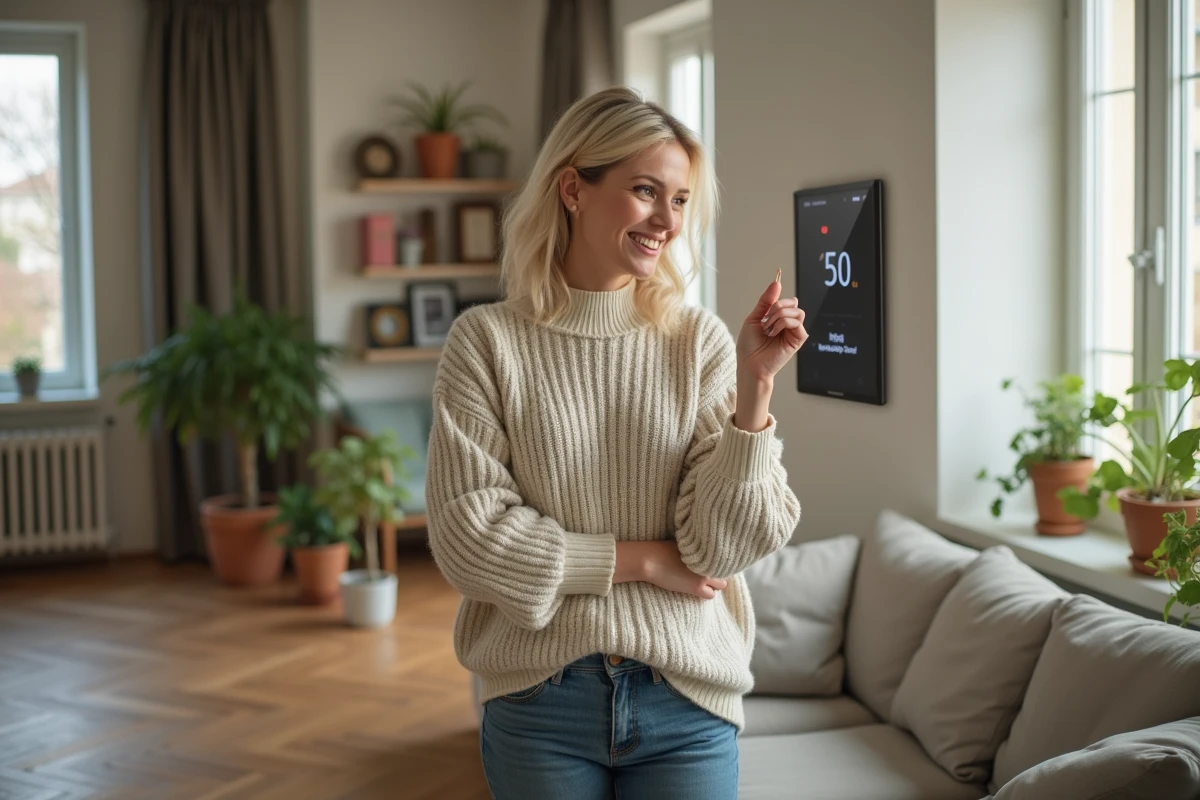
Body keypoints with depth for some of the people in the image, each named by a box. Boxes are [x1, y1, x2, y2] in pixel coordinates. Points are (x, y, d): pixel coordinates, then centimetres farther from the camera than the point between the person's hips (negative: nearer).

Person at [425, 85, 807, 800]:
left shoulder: (701, 341, -2)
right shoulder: (487, 340, -6)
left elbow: (722, 547, -8)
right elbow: (467, 536, -11)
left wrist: (755, 385, -17)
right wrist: (644, 559, -9)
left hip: (687, 702, 1)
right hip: (539, 702, -1)